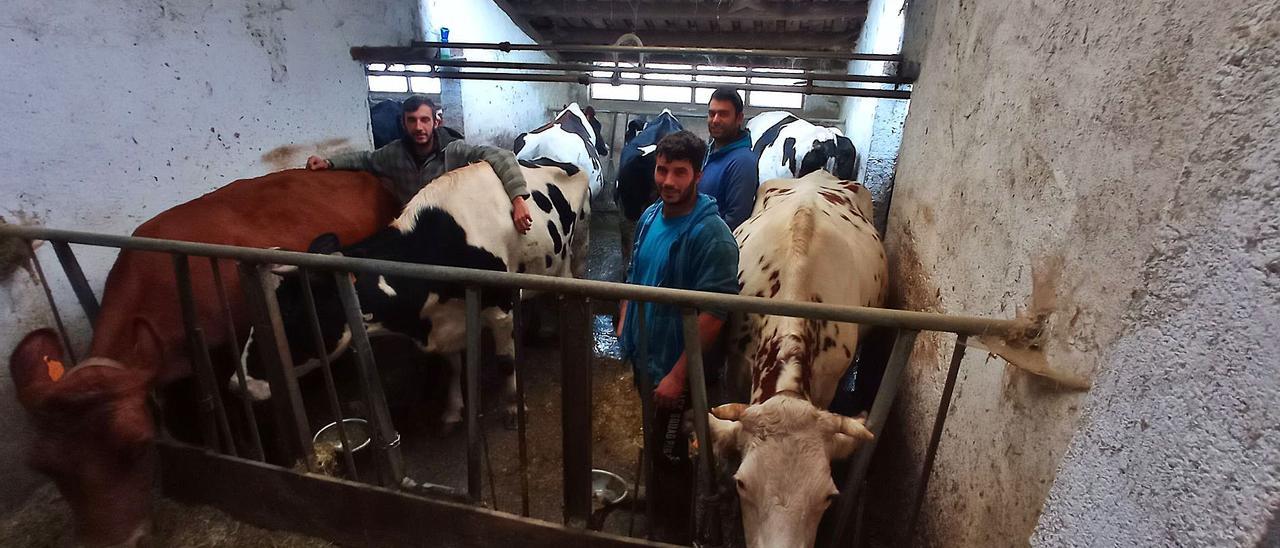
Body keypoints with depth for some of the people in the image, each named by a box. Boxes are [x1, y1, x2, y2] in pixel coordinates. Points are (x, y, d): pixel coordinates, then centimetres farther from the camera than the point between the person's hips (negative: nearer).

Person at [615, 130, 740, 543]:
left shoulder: (712, 235, -23)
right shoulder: (651, 216, 0)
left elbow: (714, 313, -25)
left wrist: (678, 375, -24)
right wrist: (624, 323, 9)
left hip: (672, 364, -7)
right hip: (641, 354, 7)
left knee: (668, 450, 11)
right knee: (652, 436, 26)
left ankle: (674, 531, 35)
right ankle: (655, 495, 51)